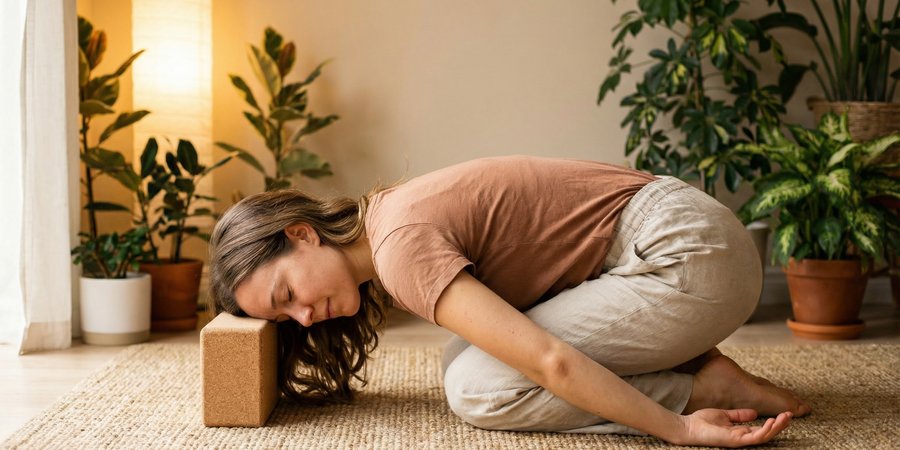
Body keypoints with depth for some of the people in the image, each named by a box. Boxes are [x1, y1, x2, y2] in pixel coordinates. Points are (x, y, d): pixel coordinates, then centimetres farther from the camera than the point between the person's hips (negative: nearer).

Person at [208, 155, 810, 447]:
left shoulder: (401, 245, -19)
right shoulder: (389, 213, 9)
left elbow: (551, 364, -24)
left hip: (691, 255, -9)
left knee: (476, 387, -14)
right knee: (472, 348, 9)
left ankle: (704, 389, -8)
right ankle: (696, 371, 6)